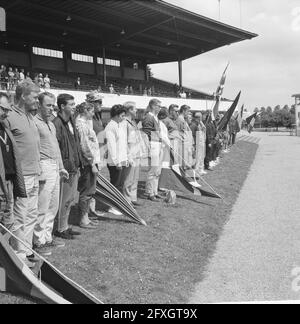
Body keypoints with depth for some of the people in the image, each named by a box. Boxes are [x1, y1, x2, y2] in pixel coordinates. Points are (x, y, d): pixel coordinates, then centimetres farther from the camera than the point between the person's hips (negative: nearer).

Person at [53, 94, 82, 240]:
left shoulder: (71, 122, 14)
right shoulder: (57, 123, -15)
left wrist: (78, 166, 16)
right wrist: (62, 169, -18)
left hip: (74, 168, 9)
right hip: (65, 169, -9)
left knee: (70, 200, 16)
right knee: (64, 200, 1)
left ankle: (65, 226, 29)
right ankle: (61, 229, 14)